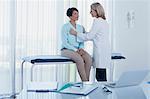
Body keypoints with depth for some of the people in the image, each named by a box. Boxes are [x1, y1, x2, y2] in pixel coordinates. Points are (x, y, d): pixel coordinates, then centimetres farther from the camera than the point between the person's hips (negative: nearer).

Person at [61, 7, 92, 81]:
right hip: (66, 50, -5)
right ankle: (85, 81, -26)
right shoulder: (65, 27, -4)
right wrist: (75, 50, -19)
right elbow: (65, 43, -11)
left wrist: (81, 49, -8)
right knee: (79, 59, -34)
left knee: (89, 58, -26)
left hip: (78, 50, 5)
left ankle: (86, 80, -22)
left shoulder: (80, 27, 13)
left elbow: (82, 42, 14)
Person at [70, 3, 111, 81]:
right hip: (104, 50, 10)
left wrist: (76, 33, -2)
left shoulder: (97, 21, -12)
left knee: (100, 77, -6)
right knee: (101, 76, 12)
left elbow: (89, 36, -12)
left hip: (100, 51, -10)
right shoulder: (104, 21, 17)